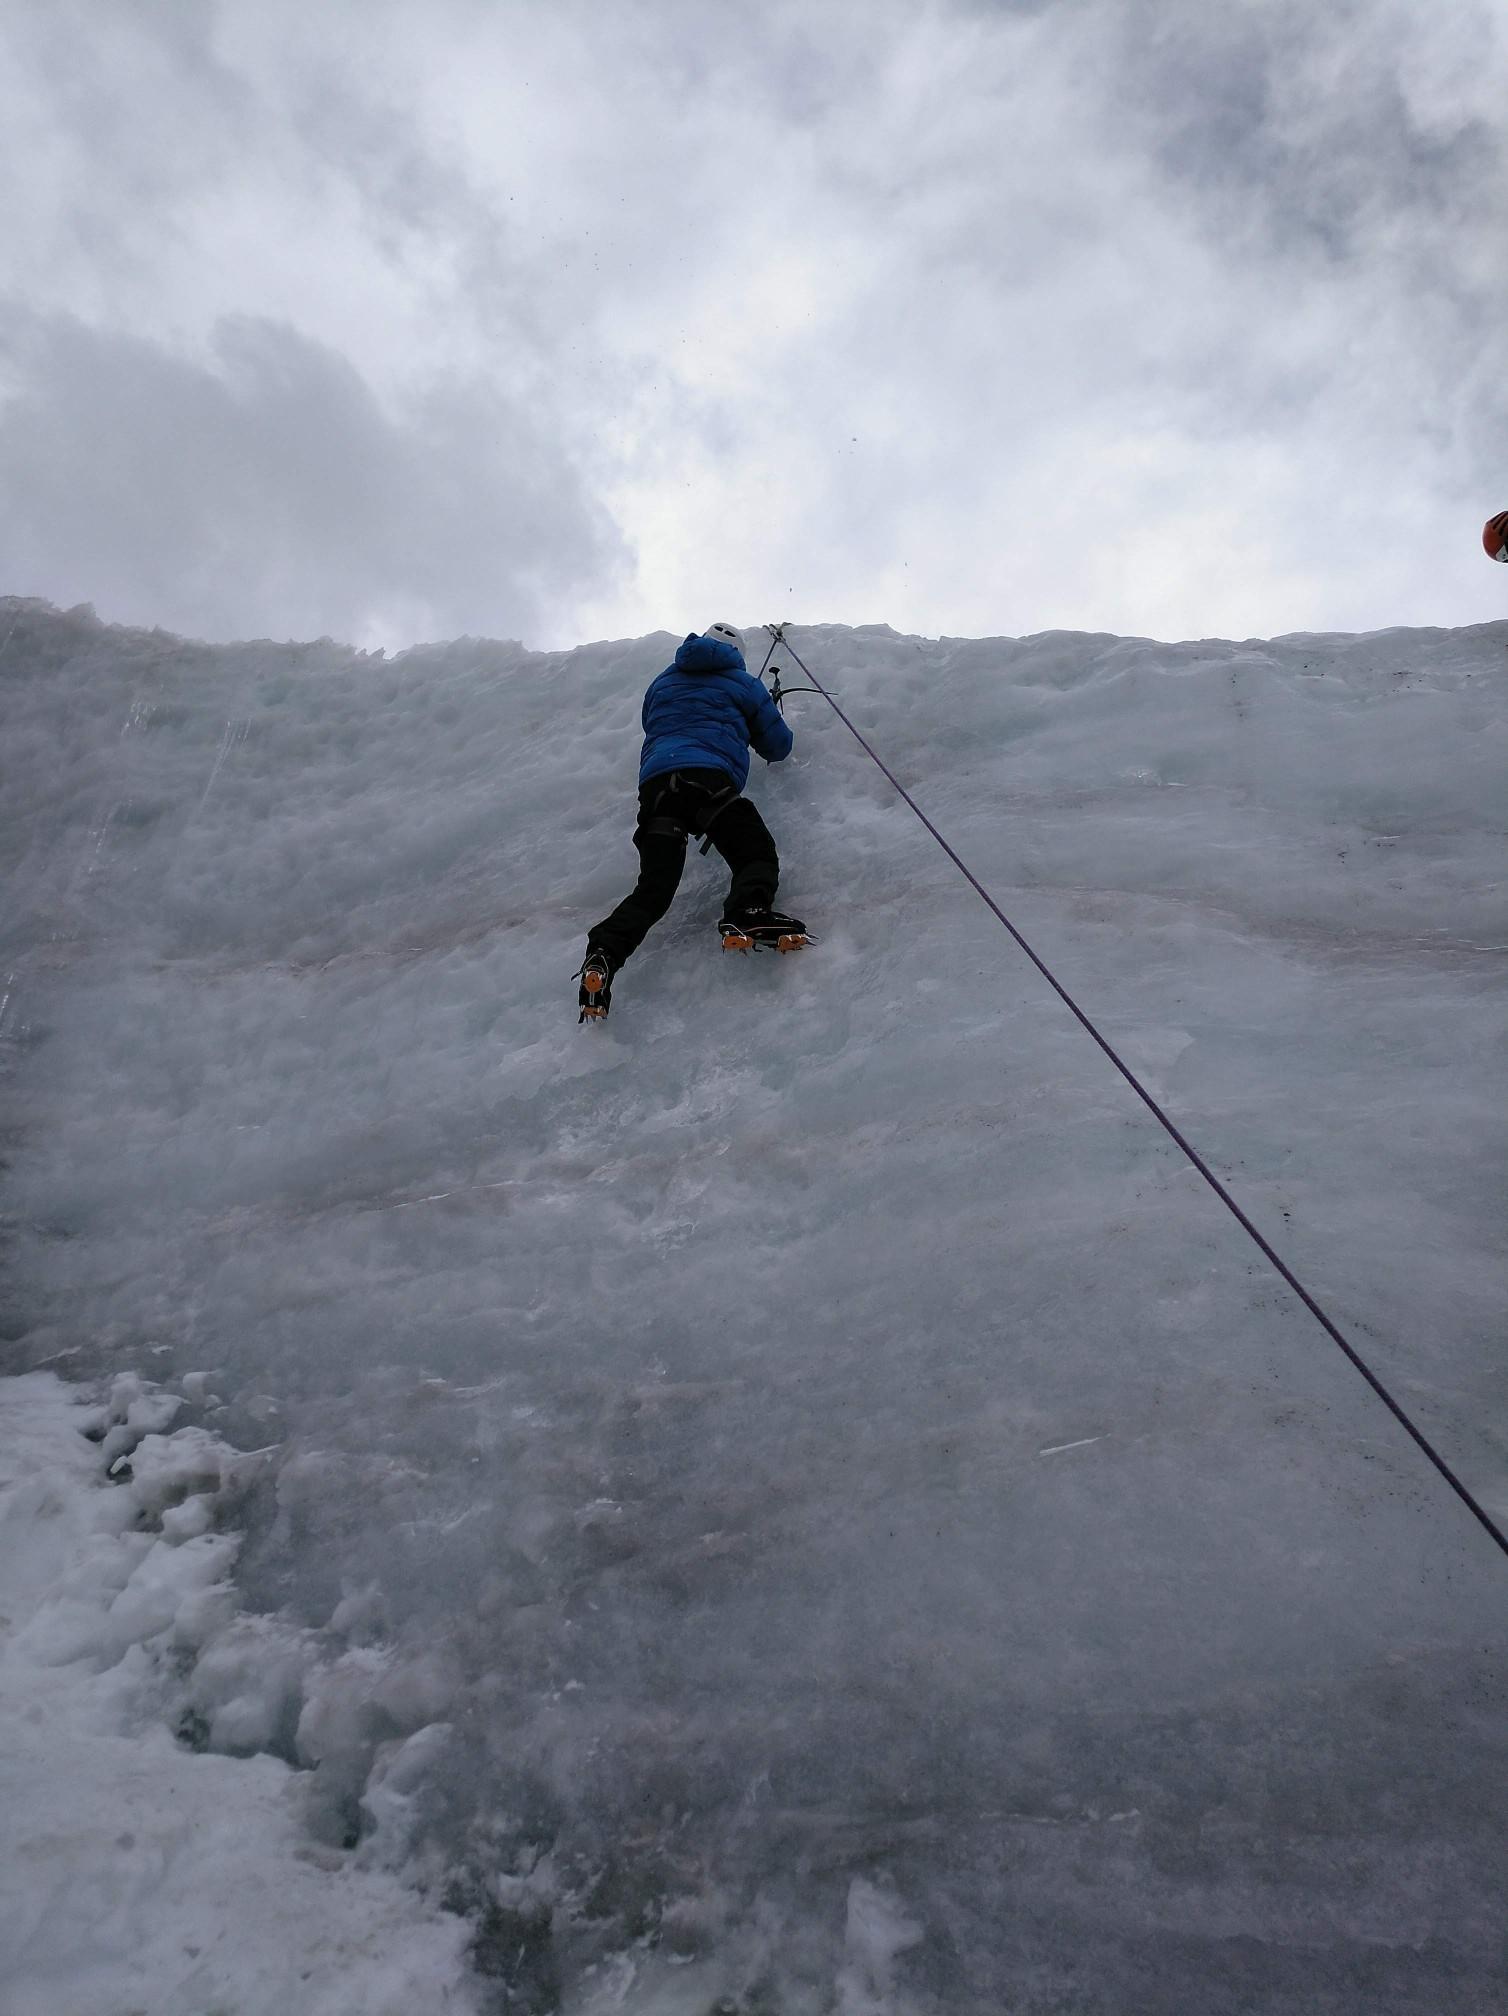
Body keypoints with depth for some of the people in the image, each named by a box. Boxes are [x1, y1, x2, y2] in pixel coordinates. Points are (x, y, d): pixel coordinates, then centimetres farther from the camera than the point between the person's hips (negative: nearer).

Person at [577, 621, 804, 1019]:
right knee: (758, 856, -1)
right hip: (710, 778, -3)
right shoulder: (744, 683, 23)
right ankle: (747, 915, -34)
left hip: (655, 781, 4)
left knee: (653, 886, -1)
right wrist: (769, 719, 48)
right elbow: (778, 747, 27)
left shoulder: (662, 681, 33)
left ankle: (605, 950, -26)